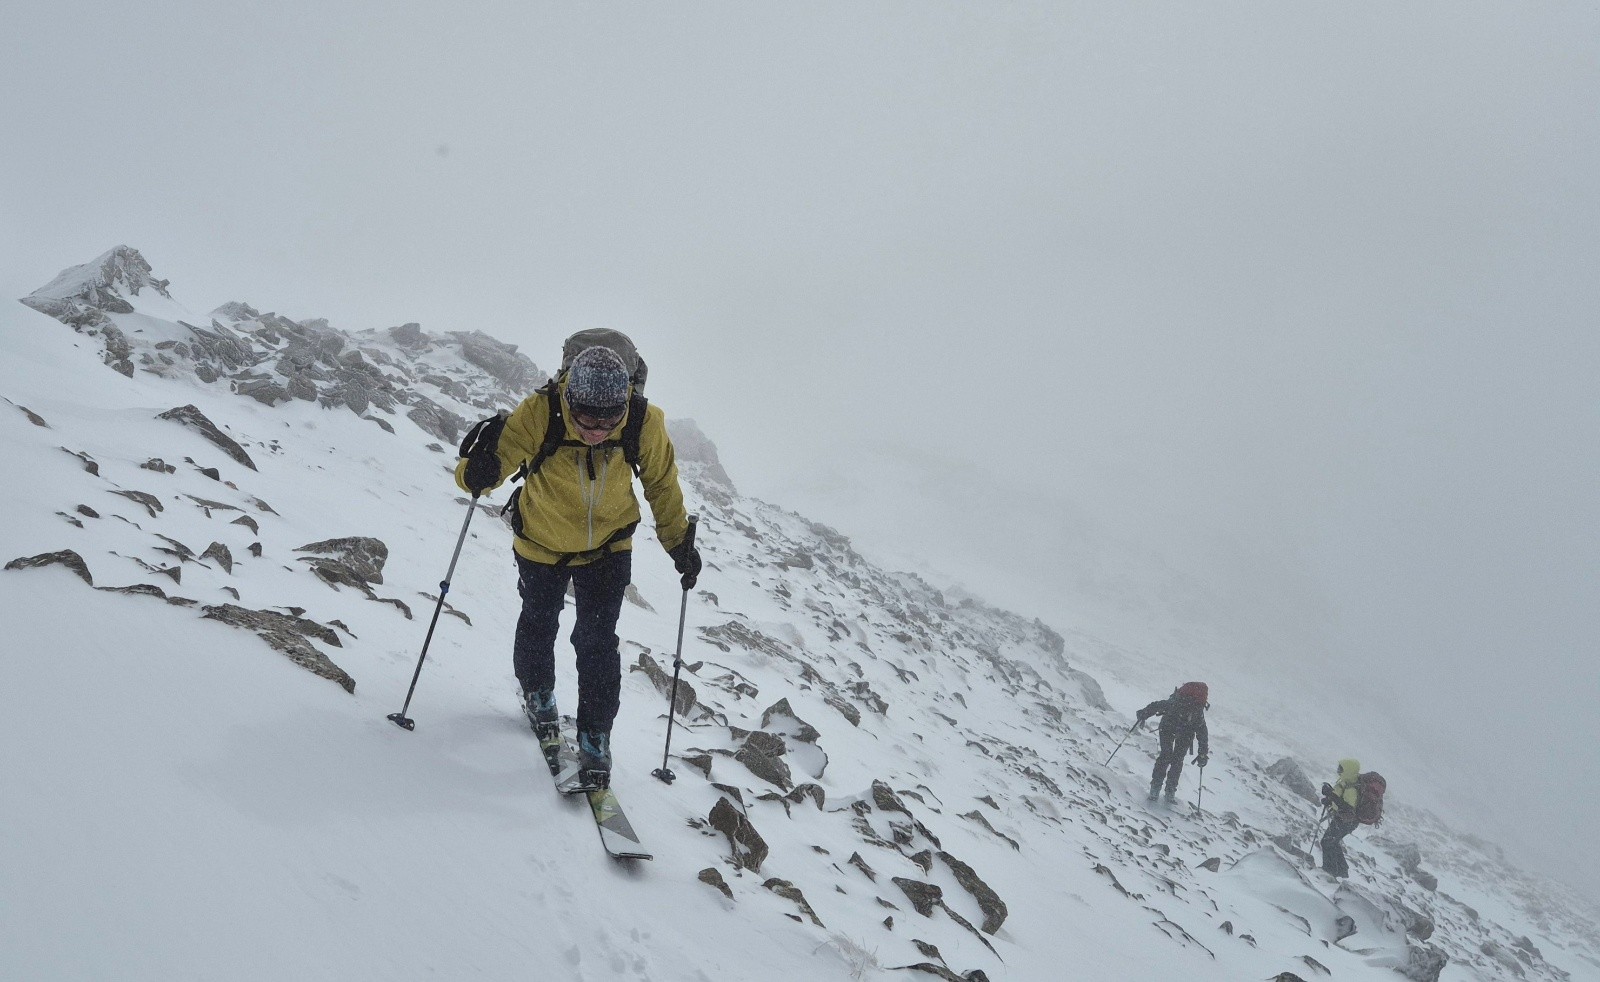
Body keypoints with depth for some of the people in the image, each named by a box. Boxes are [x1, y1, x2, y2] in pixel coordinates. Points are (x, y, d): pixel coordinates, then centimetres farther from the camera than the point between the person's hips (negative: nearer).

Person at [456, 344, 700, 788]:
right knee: (539, 625, 22)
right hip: (542, 543, 0)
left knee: (597, 642, -6)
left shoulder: (645, 423, -28)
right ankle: (537, 696, 50)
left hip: (609, 547, 0)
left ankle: (595, 739, 11)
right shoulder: (539, 414, -35)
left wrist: (680, 542, -3)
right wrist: (479, 472, -59)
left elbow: (661, 483, -9)